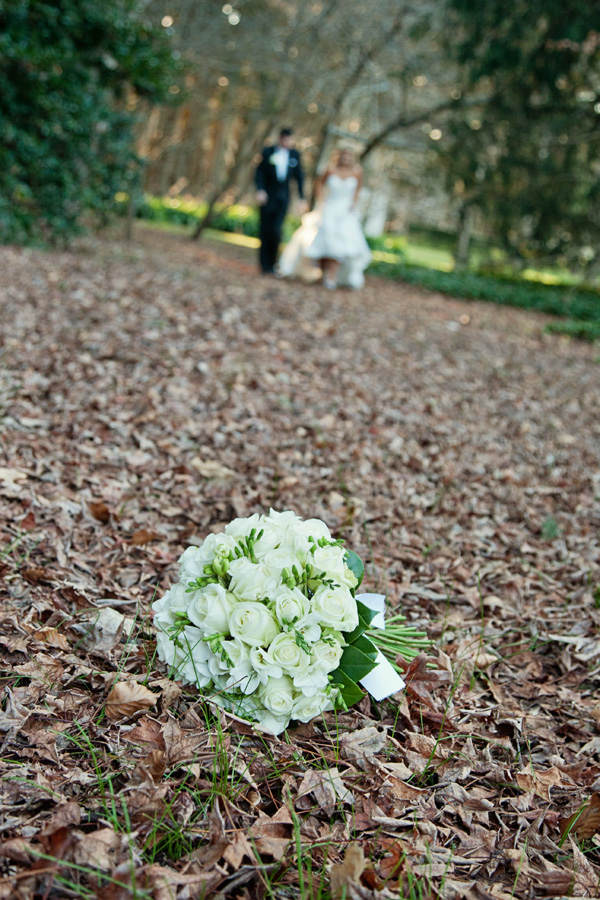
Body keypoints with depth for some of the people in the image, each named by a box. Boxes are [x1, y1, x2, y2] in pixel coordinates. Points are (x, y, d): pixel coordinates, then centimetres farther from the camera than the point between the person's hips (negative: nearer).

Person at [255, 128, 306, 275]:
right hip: (267, 197, -1)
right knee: (265, 231, 1)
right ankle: (265, 265, 10)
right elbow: (260, 173, -1)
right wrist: (260, 190, -15)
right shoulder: (268, 152, 0)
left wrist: (302, 198, 8)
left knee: (276, 231, -12)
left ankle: (272, 264, 1)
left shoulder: (295, 154, 5)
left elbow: (299, 177, 10)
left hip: (283, 198, 1)